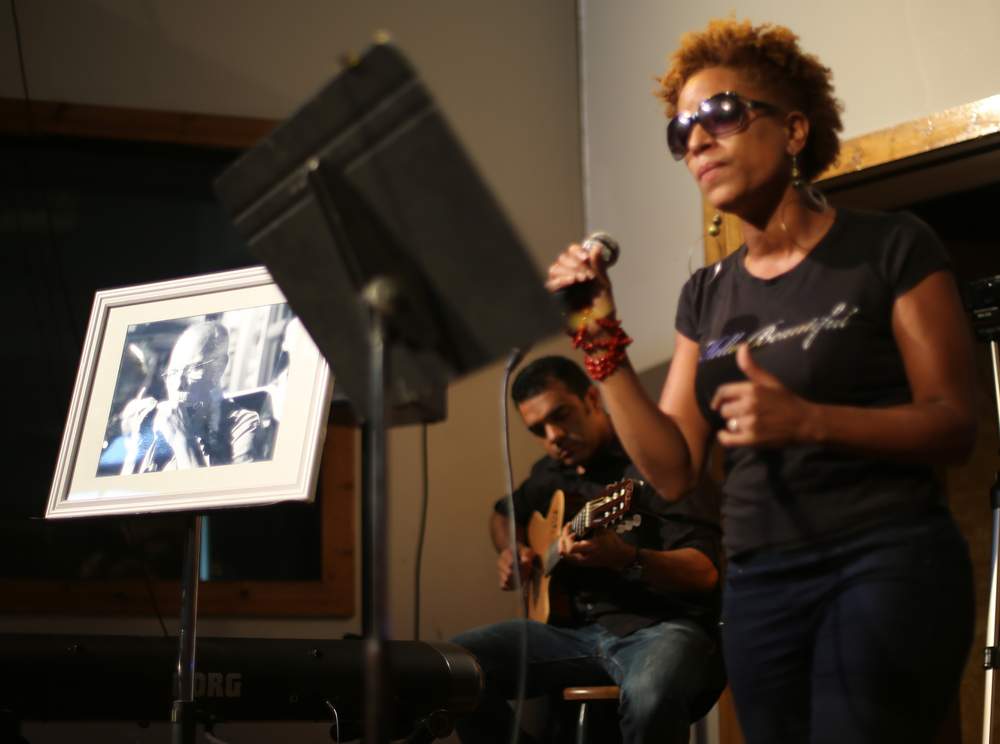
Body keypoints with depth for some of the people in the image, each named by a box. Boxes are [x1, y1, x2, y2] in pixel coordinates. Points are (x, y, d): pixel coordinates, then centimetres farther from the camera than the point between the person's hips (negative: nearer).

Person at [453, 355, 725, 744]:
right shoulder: (550, 473, 16)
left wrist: (624, 559, -36)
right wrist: (510, 550, 13)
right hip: (573, 625, 7)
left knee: (651, 695, -42)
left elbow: (706, 572, -17)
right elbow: (504, 514, 39)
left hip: (660, 624, -6)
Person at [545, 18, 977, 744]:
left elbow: (955, 425, -7)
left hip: (887, 566, -5)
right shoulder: (707, 295, 14)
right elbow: (673, 470, 8)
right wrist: (602, 341, -1)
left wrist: (807, 421, -21)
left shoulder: (890, 247, -2)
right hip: (756, 587, 5)